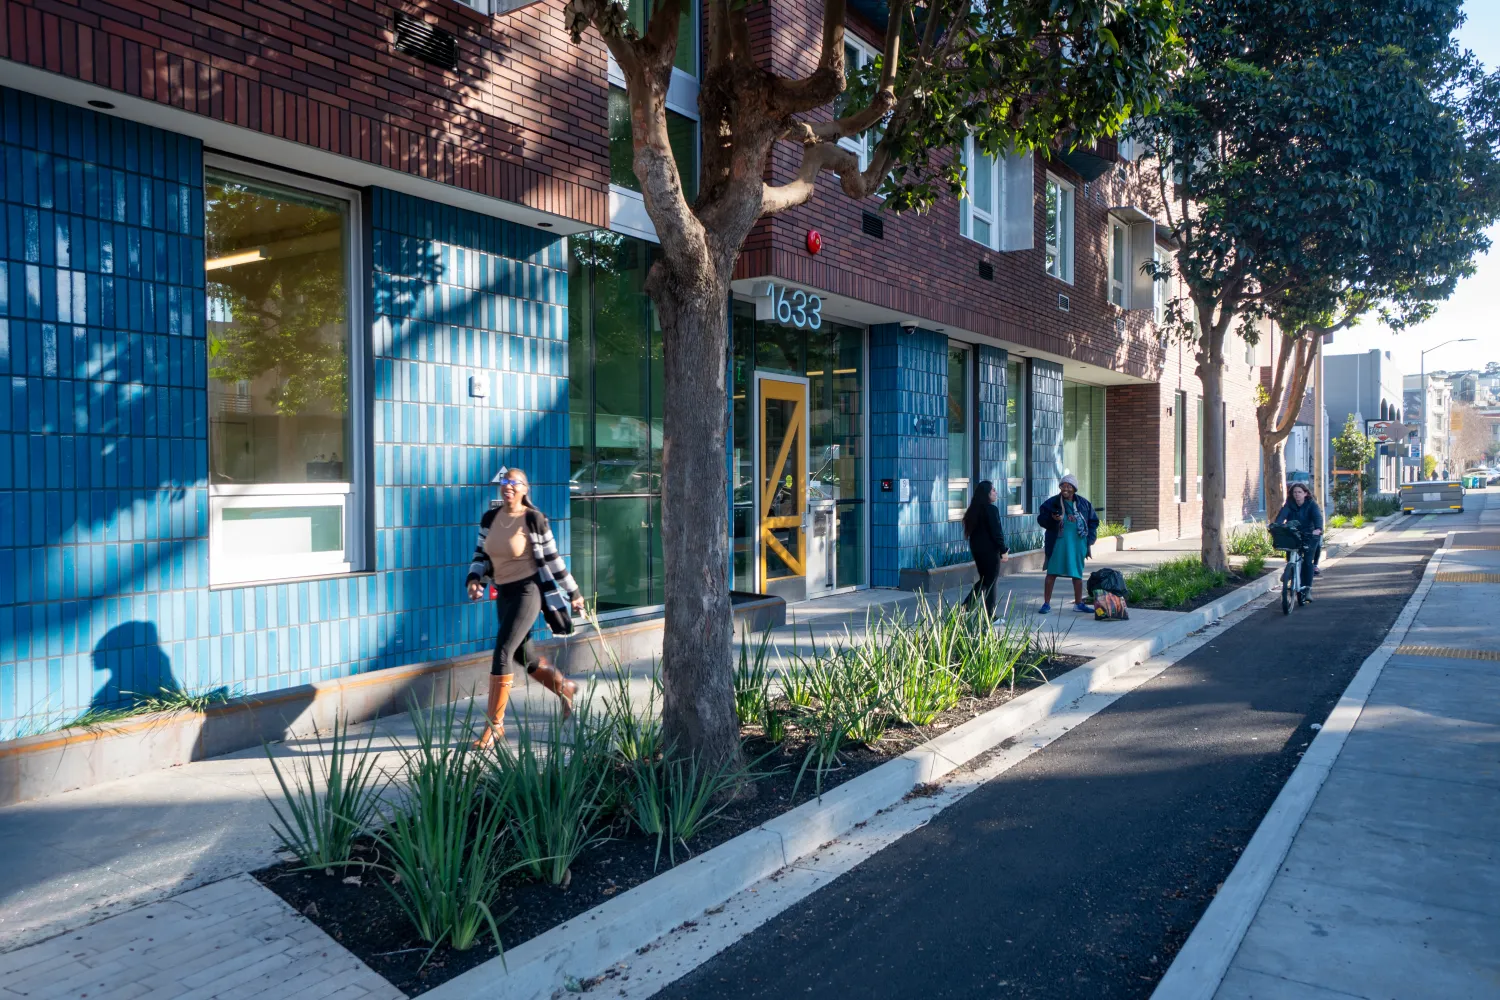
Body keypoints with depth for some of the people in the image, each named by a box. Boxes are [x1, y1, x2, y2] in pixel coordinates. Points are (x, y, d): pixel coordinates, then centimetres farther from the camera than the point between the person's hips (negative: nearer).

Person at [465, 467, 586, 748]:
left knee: (502, 653, -13)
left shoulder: (534, 519, -11)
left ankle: (494, 725, -4)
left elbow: (552, 559, -5)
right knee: (523, 657, 16)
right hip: (503, 594, 7)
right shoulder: (489, 518, 4)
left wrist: (573, 593, 0)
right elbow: (481, 554, 11)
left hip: (527, 591, -7)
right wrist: (474, 579, -9)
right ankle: (565, 689, 40)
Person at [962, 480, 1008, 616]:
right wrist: (1003, 550, -10)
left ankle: (965, 606, 7)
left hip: (976, 549, 7)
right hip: (990, 550, -7)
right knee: (990, 582, 3)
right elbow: (996, 532, -17)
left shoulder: (974, 510, 8)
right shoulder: (991, 509, -15)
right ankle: (990, 616, 9)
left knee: (984, 580, 19)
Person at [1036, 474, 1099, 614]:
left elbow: (1093, 522, 11)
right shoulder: (1051, 502, -4)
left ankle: (1078, 603, 21)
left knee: (1078, 574, 10)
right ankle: (1046, 603, 6)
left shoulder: (1084, 504, 5)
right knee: (1051, 573, -1)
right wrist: (1052, 518, -24)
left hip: (1077, 544, 3)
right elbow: (1041, 519, -3)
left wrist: (1089, 543, 5)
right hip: (1058, 543, -3)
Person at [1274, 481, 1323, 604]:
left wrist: (1318, 529, -46)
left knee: (1308, 562, -12)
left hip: (1309, 536, -2)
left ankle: (1306, 589, -5)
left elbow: (1317, 516, -25)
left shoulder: (1311, 504, -8)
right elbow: (1282, 515, -21)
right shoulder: (1289, 505, -4)